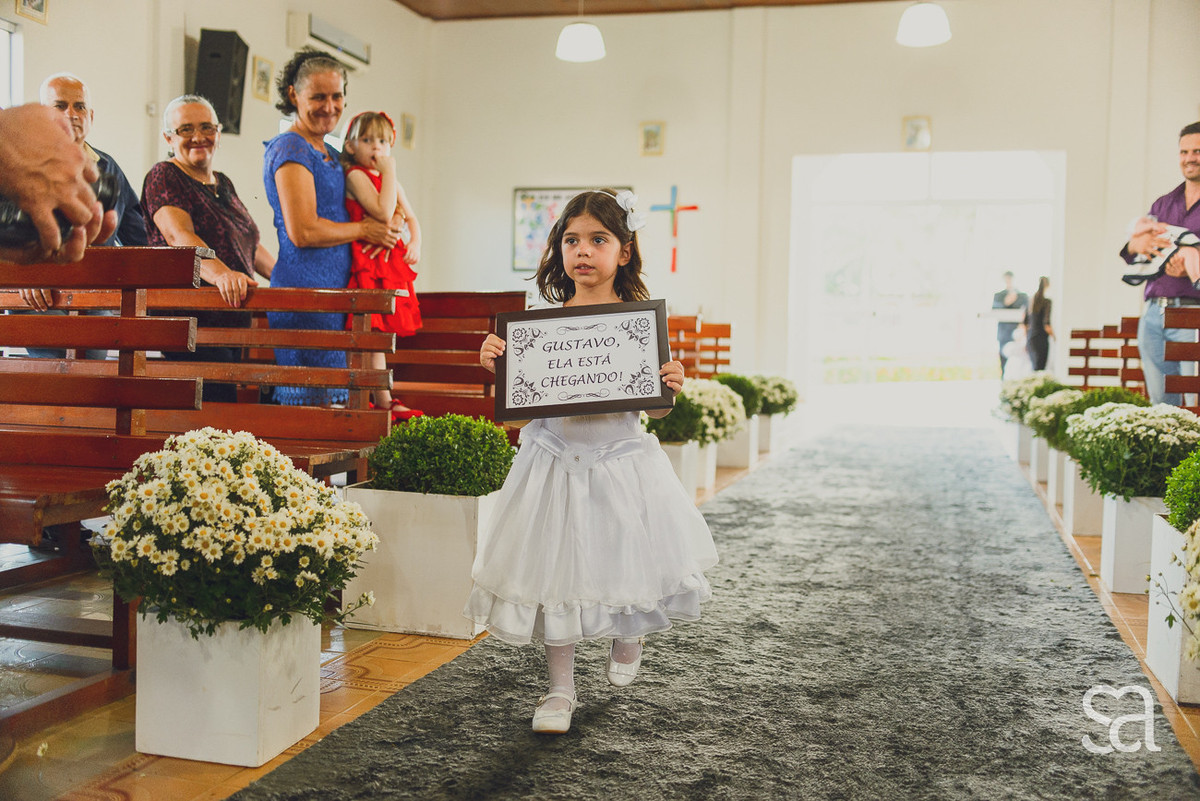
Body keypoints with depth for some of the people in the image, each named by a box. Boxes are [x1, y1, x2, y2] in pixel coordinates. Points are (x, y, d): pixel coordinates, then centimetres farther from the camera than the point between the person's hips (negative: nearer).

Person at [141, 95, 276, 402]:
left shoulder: (223, 183, 21)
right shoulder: (163, 177, -3)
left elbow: (250, 243, 32)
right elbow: (179, 235, -21)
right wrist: (220, 273, -38)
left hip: (235, 322, 8)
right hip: (192, 319, -8)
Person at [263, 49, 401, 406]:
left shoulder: (329, 153, 21)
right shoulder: (291, 149, -8)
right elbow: (303, 232, -18)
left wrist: (387, 225, 7)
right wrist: (364, 230, -6)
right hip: (305, 289, -9)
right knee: (314, 403, -9)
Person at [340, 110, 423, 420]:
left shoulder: (390, 181, 18)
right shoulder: (356, 175, -9)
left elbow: (410, 217, 22)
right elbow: (383, 212, -22)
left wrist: (415, 244, 3)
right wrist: (389, 172, -16)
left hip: (390, 262, 9)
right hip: (368, 263, -9)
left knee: (377, 334, 11)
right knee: (373, 334, -6)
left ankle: (382, 401, 15)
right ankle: (383, 401, -4)